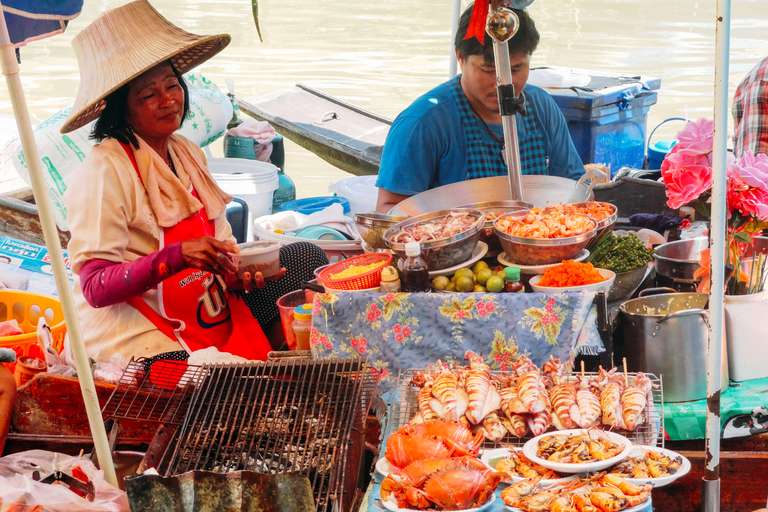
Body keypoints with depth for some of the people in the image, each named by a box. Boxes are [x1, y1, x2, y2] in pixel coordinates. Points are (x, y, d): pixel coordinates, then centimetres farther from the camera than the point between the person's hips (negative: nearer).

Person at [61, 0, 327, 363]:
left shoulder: (188, 155, 9)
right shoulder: (104, 171, -15)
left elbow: (218, 247, 12)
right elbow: (95, 288, -21)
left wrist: (238, 273, -11)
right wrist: (177, 256, -32)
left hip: (212, 317, 8)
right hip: (140, 341, -8)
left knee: (305, 258, 3)